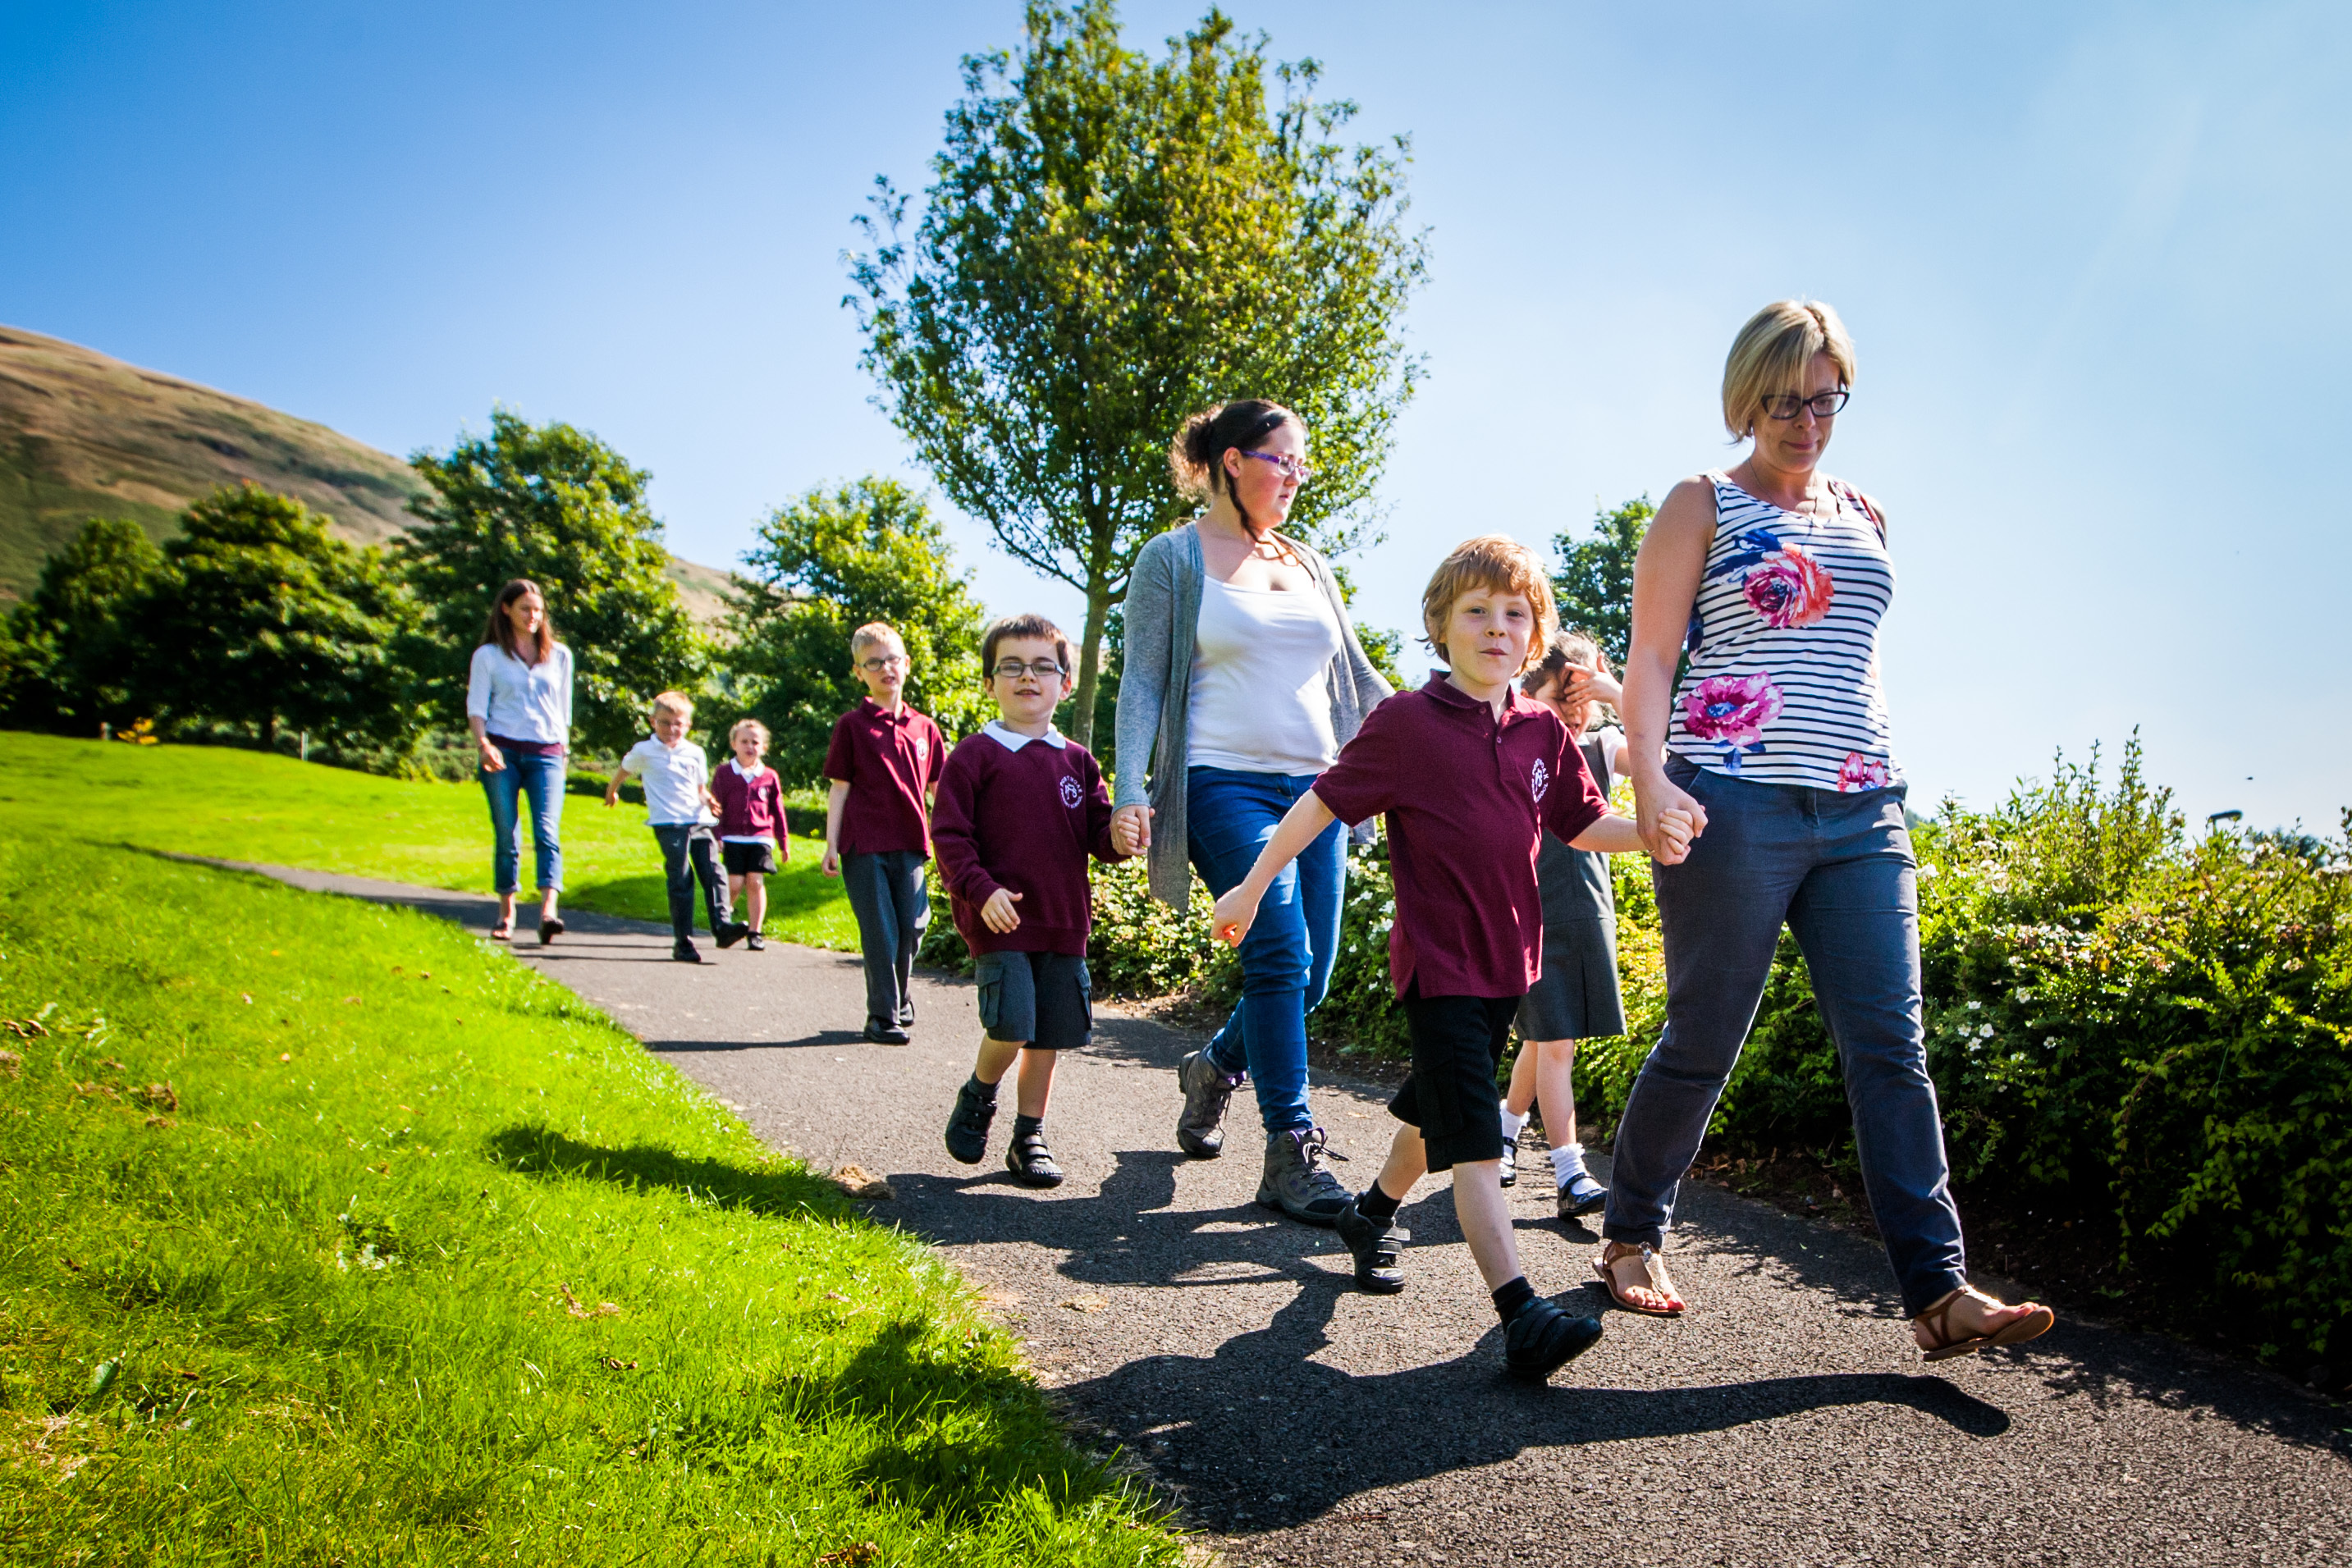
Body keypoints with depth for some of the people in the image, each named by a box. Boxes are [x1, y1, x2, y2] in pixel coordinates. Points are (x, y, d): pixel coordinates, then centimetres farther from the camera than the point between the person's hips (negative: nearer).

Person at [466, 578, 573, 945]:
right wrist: (483, 744, -15)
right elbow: (476, 707, 1)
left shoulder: (560, 655, 14)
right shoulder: (488, 656, 8)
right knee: (506, 834, 2)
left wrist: (563, 748, 14)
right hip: (502, 752, 0)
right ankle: (506, 913, 14)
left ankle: (548, 911, -27)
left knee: (547, 830, -15)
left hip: (546, 753, 1)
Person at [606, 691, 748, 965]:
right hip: (668, 824, -3)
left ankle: (722, 925, -15)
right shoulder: (644, 751, 6)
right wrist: (612, 791, 40)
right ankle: (683, 942, -5)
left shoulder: (695, 753, 13)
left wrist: (708, 801, -2)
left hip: (698, 822, 3)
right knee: (681, 881, -9)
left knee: (714, 873, -11)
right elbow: (624, 769, 25)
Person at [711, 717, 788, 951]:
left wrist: (784, 842, 13)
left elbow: (778, 811, 12)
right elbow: (716, 807, 4)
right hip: (733, 838, -1)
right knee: (735, 884, -5)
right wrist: (714, 838, -3)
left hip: (760, 838, 1)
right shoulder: (724, 774, 4)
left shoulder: (769, 776, 7)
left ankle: (754, 932, 4)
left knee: (756, 882, -4)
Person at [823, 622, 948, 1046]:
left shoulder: (924, 728, 10)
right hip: (864, 845, -3)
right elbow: (840, 788, 1)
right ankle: (882, 1016, 8)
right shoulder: (852, 725, 1)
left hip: (910, 844, 3)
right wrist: (831, 843, -3)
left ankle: (901, 999, 30)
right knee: (880, 932, -2)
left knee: (911, 927, 7)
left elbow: (938, 789, 15)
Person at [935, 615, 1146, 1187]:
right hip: (998, 922, -4)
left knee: (1049, 1036, 7)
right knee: (1012, 1025, -16)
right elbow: (949, 835, -5)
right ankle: (978, 1096, 15)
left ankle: (1029, 1138, 22)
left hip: (1063, 923, 5)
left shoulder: (1077, 762, 11)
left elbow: (1096, 832, 11)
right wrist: (981, 890, -18)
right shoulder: (974, 755, -2)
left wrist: (1118, 837, -12)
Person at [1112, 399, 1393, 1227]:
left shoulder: (1310, 566, 18)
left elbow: (1357, 676, 23)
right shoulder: (1173, 559, 3)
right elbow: (1142, 681, -2)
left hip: (1314, 787, 6)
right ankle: (1291, 1154, -7)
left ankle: (1213, 1067, 32)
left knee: (1309, 977, 4)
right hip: (1226, 786, -6)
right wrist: (1132, 790, -12)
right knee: (1281, 957, -16)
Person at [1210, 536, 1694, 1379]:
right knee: (1472, 1136, -11)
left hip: (1509, 958, 6)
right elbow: (1324, 802, -5)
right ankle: (1520, 1311, -13)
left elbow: (1582, 822, 13)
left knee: (1438, 1110, 22)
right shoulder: (1406, 722, -10)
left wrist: (1649, 833, -6)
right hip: (1437, 960, -6)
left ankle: (1374, 1213, 45)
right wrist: (1252, 886, -3)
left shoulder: (1543, 731, 5)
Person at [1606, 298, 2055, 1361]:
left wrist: (1880, 779, 20)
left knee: (1889, 1045, -2)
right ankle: (1631, 1236, 18)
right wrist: (1648, 774, -18)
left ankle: (1939, 1291, 0)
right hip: (1732, 801, -5)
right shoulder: (1703, 505, 5)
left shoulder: (1866, 519, 20)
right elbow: (1650, 656, -3)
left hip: (1859, 810, 5)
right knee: (1704, 1038, 0)